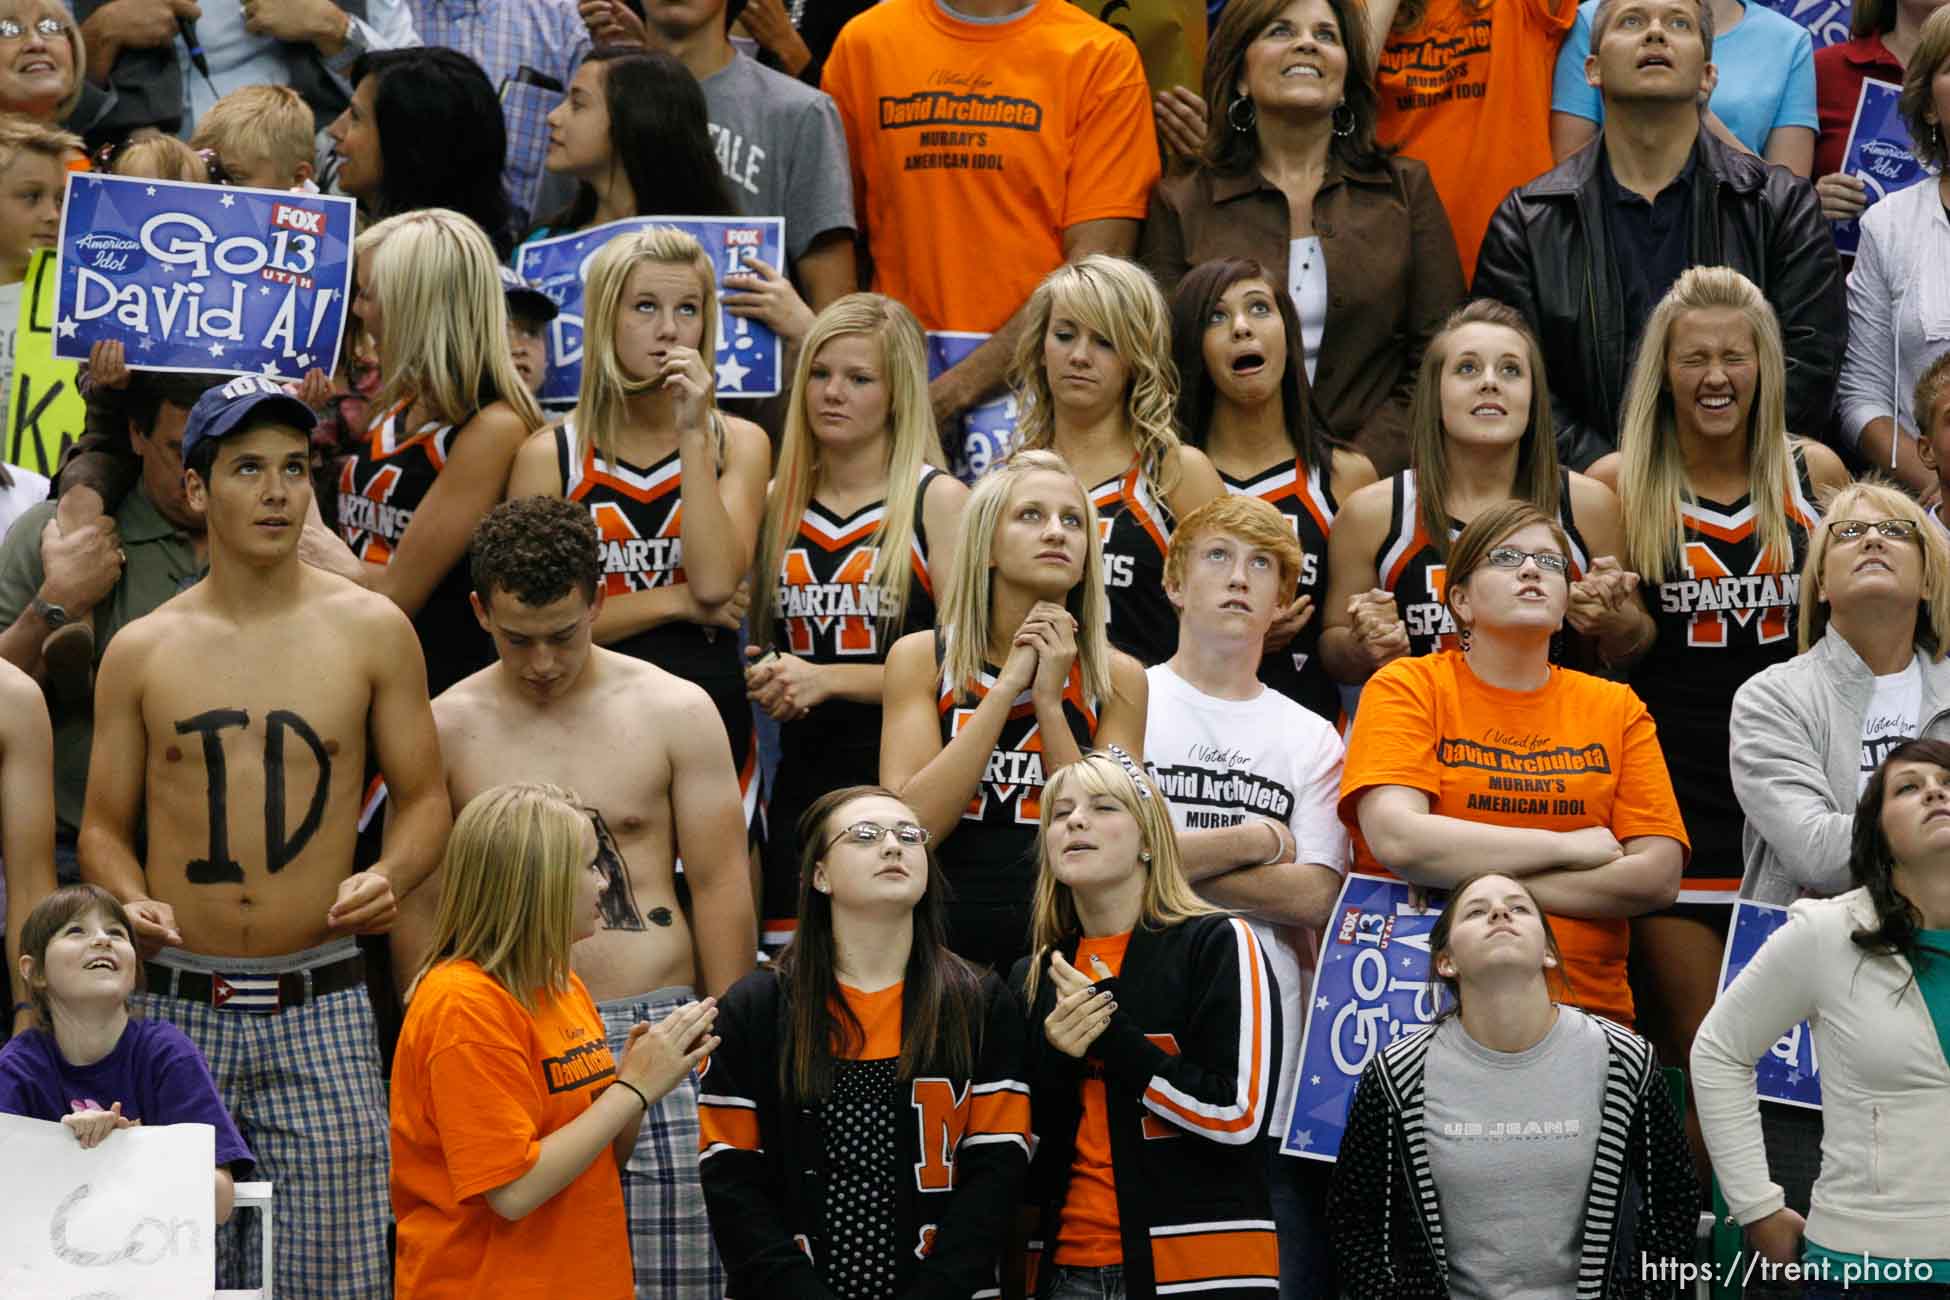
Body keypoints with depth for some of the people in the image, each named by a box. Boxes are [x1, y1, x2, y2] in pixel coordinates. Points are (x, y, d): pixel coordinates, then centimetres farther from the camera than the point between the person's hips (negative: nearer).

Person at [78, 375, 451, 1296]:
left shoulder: (371, 631, 5)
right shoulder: (140, 651, 7)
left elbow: (424, 798, 9)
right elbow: (104, 825, 12)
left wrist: (388, 878, -11)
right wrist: (131, 901, -8)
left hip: (320, 1011, -1)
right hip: (175, 1009, 1)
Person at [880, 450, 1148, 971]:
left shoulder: (1118, 678, 5)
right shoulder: (920, 659, 3)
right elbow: (909, 826, -8)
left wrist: (1049, 703, -8)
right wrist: (1007, 687, -9)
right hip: (940, 944, -1)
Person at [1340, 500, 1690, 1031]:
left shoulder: (1616, 708, 13)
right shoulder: (1408, 688, 5)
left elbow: (1658, 876, 2)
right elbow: (1397, 838, -12)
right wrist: (1572, 848, -5)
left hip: (1584, 1004, 2)